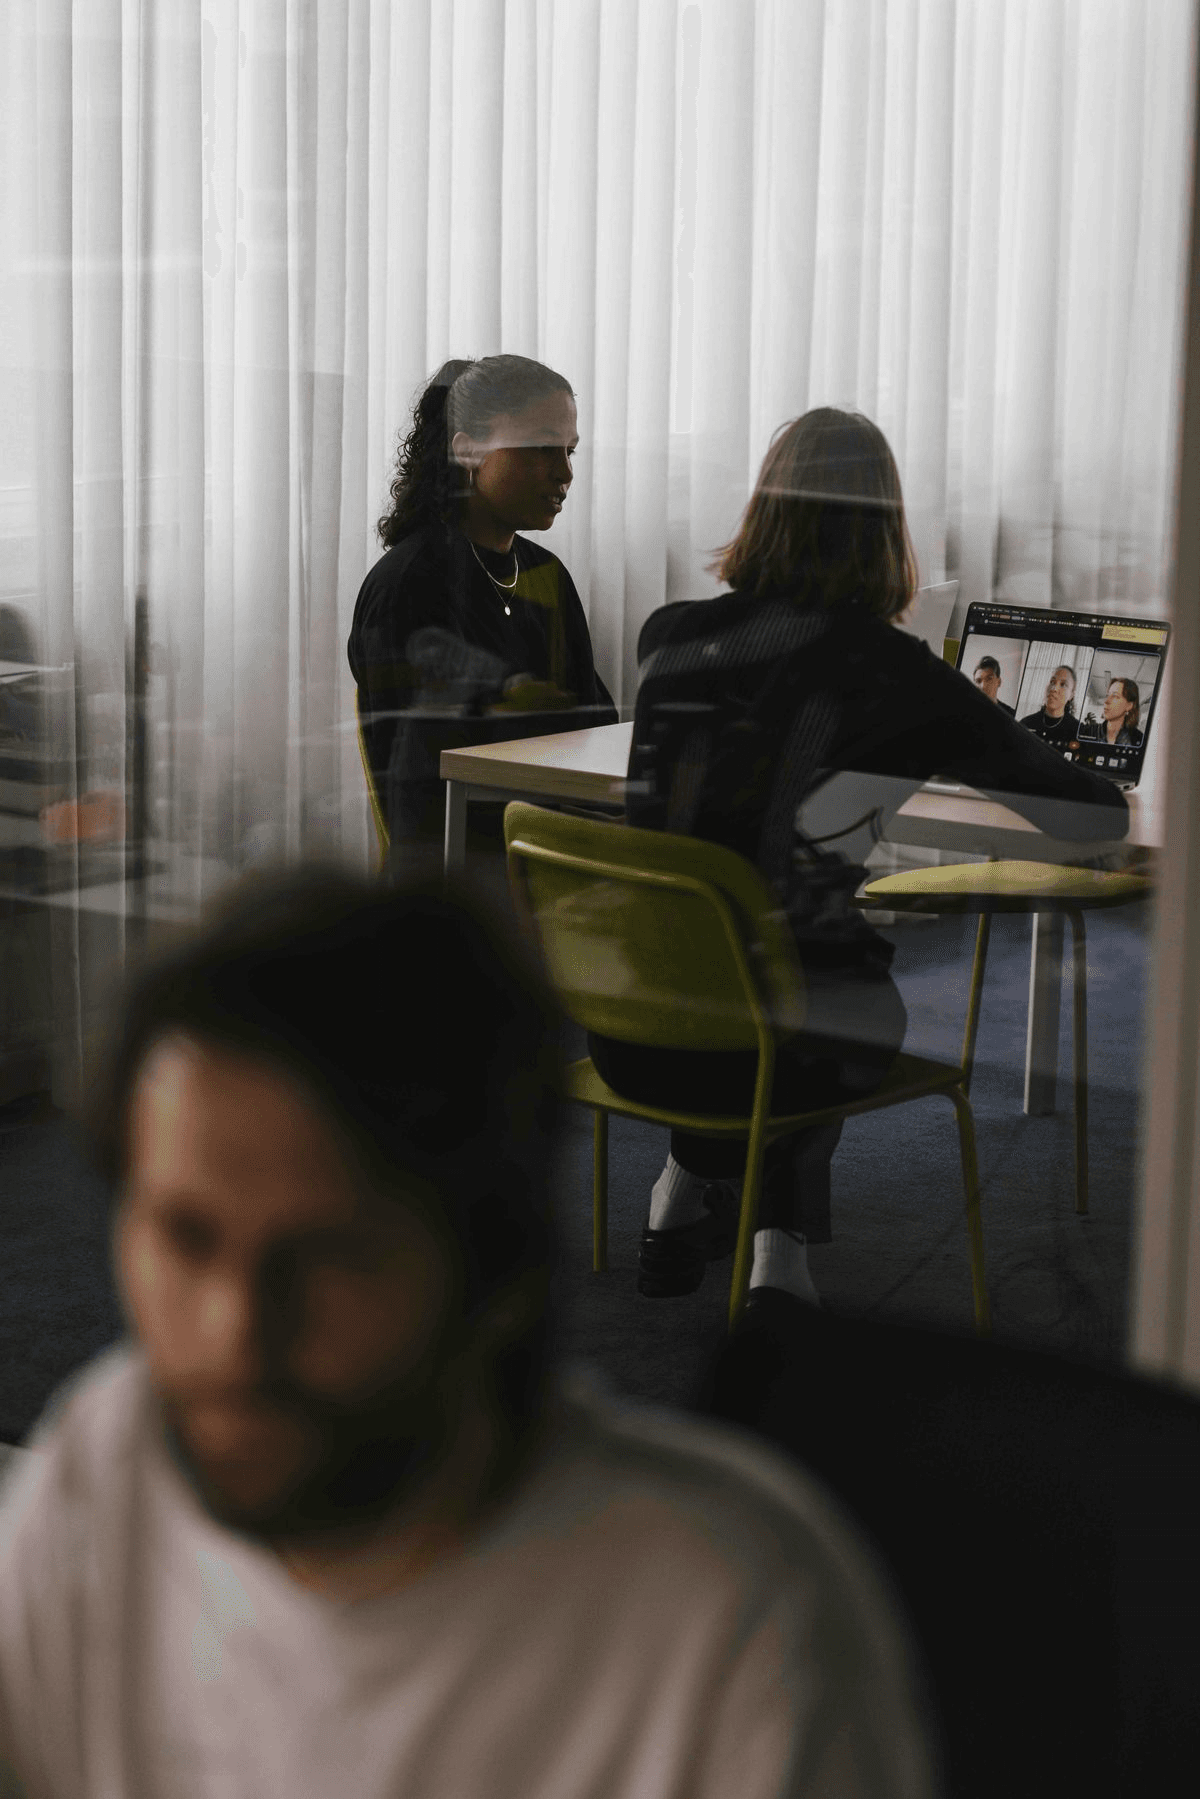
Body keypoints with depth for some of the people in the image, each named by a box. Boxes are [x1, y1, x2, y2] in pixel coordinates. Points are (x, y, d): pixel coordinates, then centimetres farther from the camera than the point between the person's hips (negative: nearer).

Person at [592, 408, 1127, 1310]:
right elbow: (1102, 813, -4)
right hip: (780, 1049, -4)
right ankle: (778, 1254, 21)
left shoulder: (668, 635, 3)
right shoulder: (886, 670, -9)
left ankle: (689, 1196, 35)